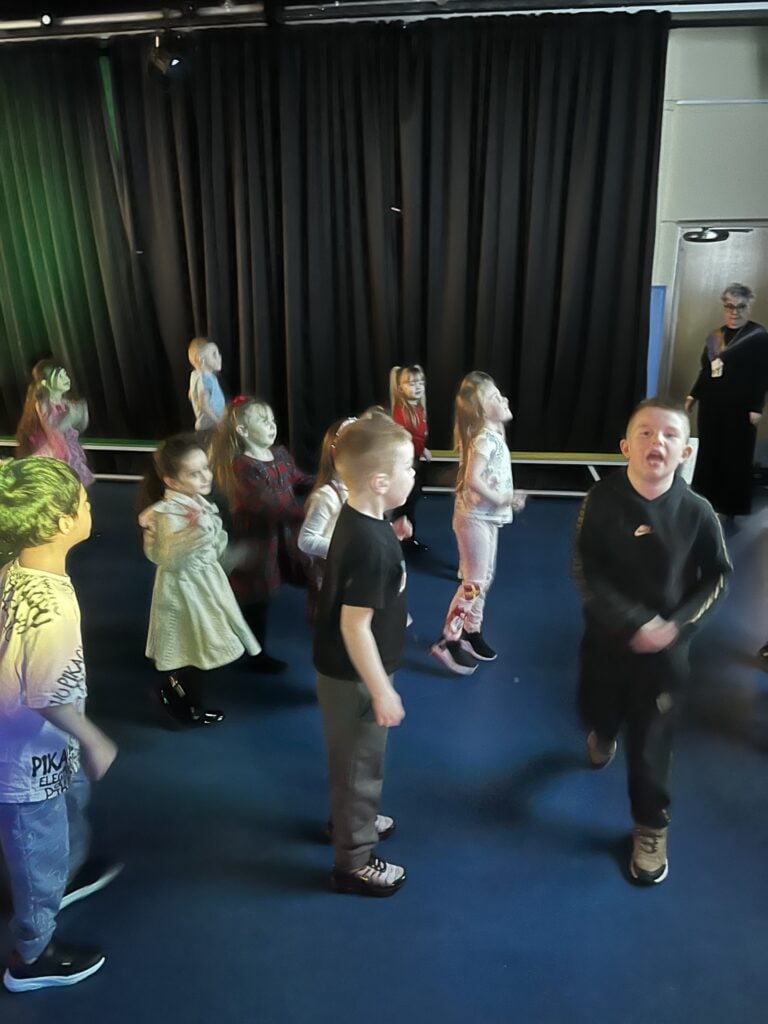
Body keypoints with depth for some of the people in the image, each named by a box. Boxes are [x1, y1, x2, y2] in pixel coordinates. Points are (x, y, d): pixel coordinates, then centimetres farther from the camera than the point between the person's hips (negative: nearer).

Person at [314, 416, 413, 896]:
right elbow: (354, 627, -28)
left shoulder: (361, 518, -2)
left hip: (350, 671, 9)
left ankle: (352, 820, 52)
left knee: (358, 761, 29)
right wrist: (381, 691, -20)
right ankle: (354, 862, 31)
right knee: (359, 766, 11)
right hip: (355, 677, -9)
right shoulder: (370, 544, -32)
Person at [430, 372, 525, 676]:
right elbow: (473, 479, -31)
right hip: (475, 517, -10)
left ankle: (471, 632, 32)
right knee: (473, 583, -3)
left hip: (487, 516, 10)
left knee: (484, 578, 18)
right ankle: (447, 642, 7)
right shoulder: (485, 438, -21)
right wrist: (503, 501, -23)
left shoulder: (491, 434, 8)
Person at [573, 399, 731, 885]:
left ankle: (651, 827, 32)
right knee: (597, 709, 24)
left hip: (666, 646, -1)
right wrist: (633, 622, -23)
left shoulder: (697, 512, -15)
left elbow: (717, 577, -3)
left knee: (651, 741, 8)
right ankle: (603, 735, 63)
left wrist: (677, 624, -15)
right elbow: (585, 570, -16)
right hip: (607, 636, 1)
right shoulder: (602, 499, -18)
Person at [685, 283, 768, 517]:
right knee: (708, 451, 11)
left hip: (739, 408, -5)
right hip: (711, 404, 6)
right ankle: (707, 499, 24)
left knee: (734, 457, 2)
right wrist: (693, 396, 16)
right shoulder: (716, 335, 12)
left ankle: (729, 505, 14)